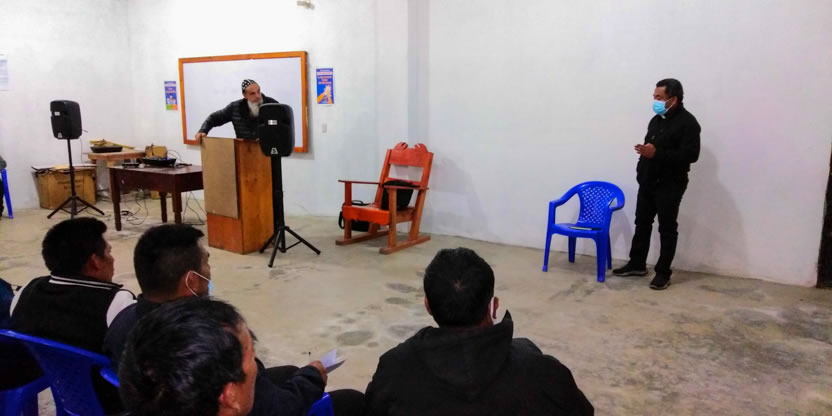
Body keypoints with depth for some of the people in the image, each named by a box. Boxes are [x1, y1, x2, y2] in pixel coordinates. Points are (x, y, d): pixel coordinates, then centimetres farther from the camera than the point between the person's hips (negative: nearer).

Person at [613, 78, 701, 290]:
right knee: (642, 224, 12)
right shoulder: (656, 119, 11)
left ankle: (663, 273, 9)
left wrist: (656, 153, -26)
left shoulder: (687, 122, -13)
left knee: (667, 229, 1)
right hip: (648, 182, 8)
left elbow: (690, 154, -21)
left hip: (670, 185, -7)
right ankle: (637, 264, 24)